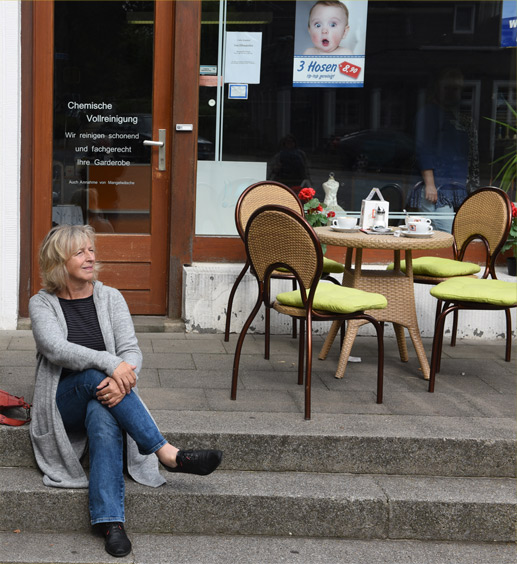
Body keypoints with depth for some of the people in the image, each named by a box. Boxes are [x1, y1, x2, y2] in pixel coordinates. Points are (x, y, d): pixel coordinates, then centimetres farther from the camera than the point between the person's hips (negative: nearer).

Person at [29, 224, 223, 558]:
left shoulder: (110, 297, 9)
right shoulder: (42, 304, 3)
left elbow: (132, 350, -2)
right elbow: (56, 349, -17)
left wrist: (120, 381, -26)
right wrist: (110, 364, -32)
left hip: (107, 395, 1)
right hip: (63, 403, -1)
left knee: (103, 417, -36)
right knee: (95, 376, -35)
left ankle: (111, 522, -49)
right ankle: (166, 453, -39)